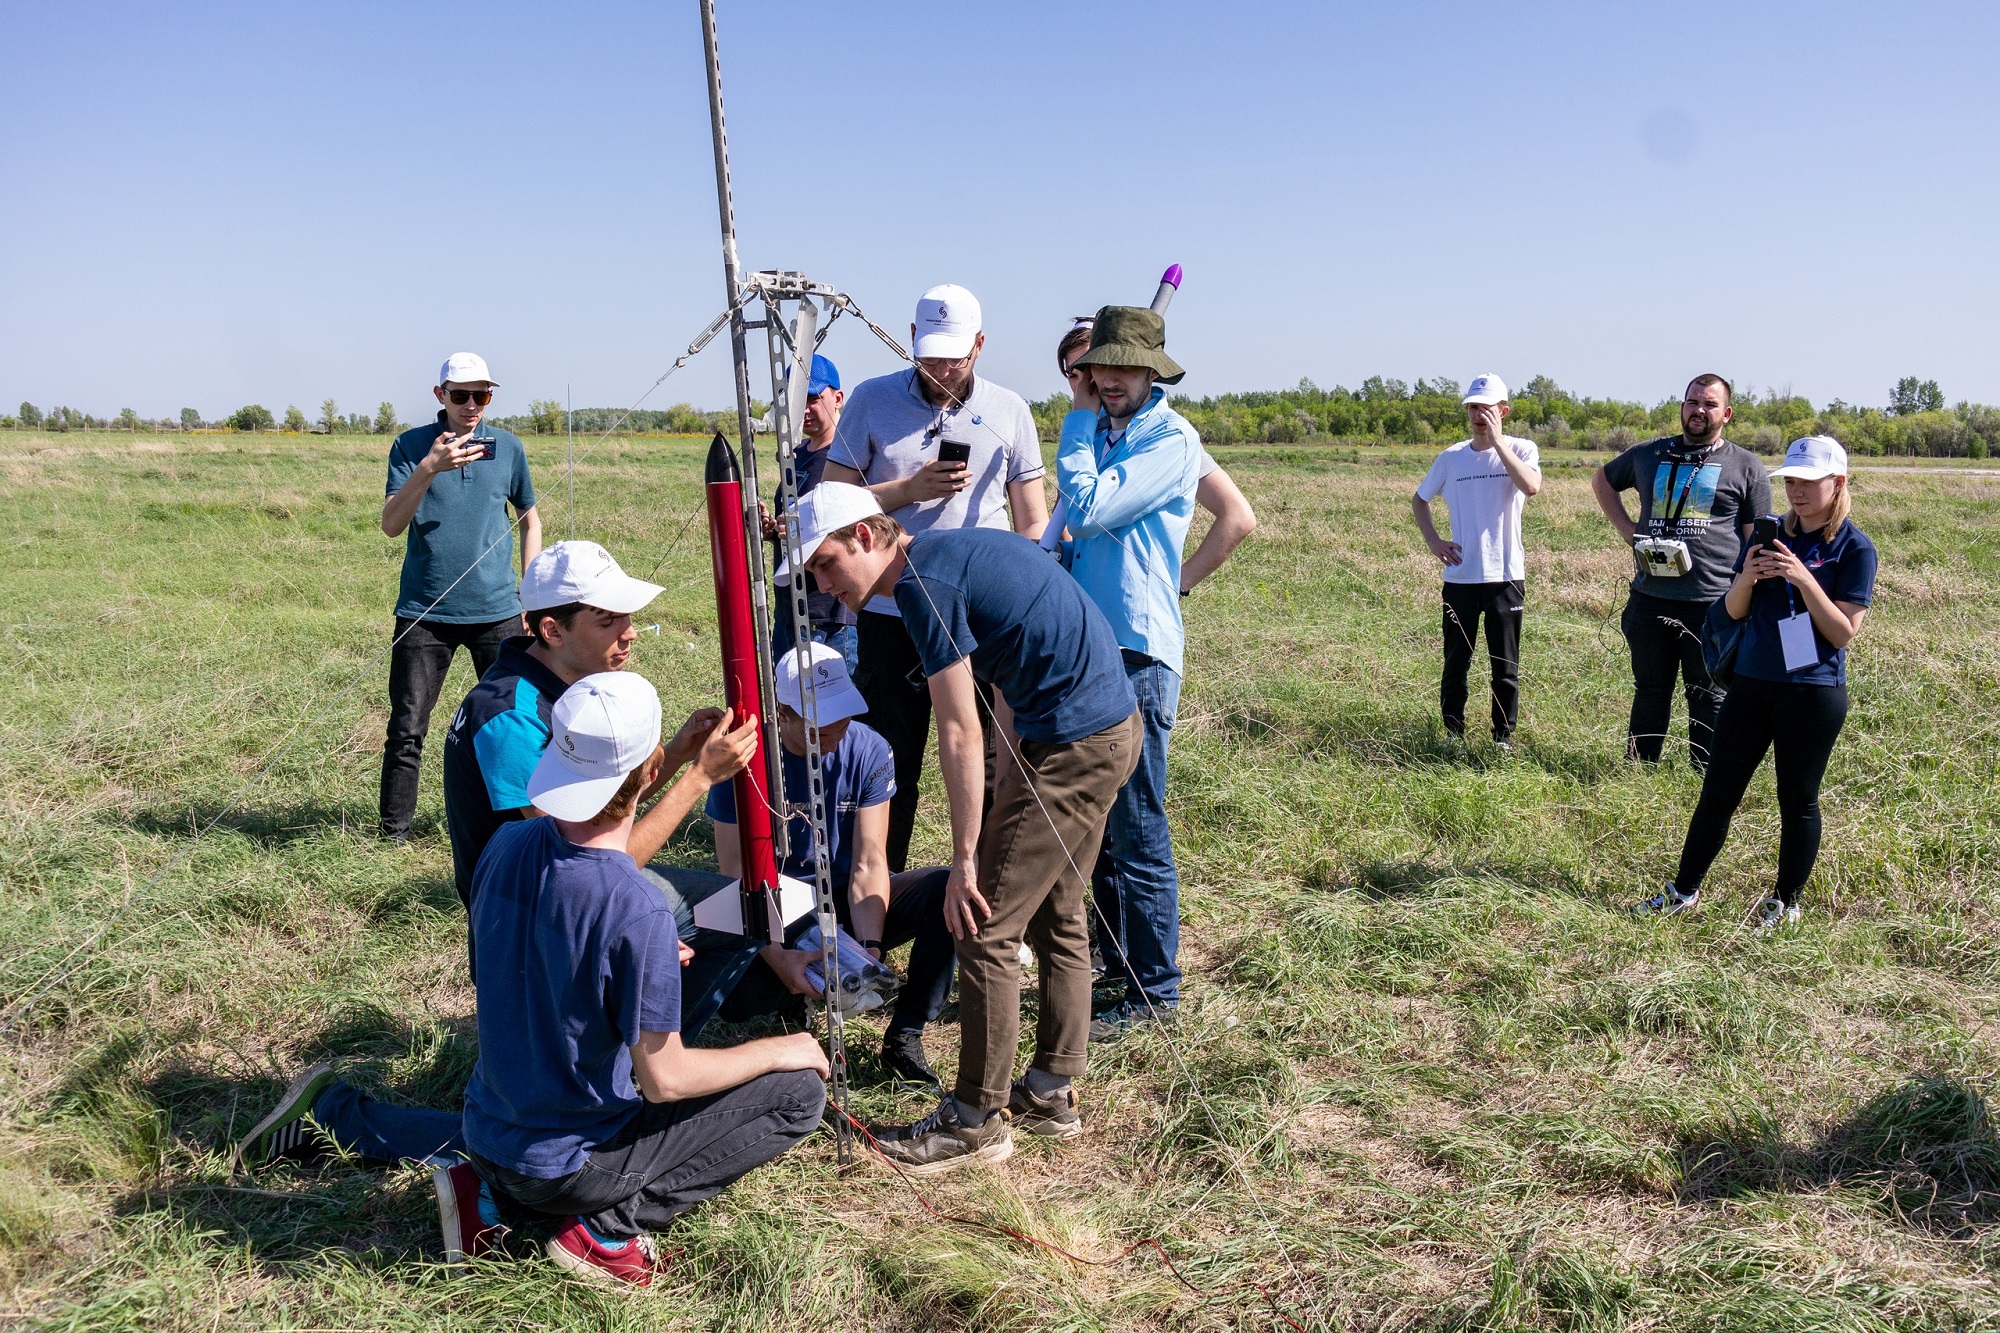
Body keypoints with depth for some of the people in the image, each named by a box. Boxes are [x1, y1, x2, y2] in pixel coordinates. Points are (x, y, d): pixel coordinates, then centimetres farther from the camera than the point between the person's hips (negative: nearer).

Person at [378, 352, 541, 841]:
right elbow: (391, 525, -9)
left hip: (497, 611, 2)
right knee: (407, 730, 0)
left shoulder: (508, 446, 7)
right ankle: (394, 834, 11)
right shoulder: (411, 446, 0)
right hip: (425, 612, -2)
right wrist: (429, 468, -23)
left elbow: (529, 518, 18)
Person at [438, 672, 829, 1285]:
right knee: (798, 1090, -2)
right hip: (568, 1168, -7)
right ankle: (611, 1224, -5)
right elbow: (663, 1079, -21)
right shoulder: (638, 914, -30)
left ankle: (491, 1194, 15)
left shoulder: (507, 845, -8)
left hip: (487, 1135, 7)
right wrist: (778, 1050, -6)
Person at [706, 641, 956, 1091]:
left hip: (850, 903, 2)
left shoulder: (868, 751, -11)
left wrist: (869, 947, -29)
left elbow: (869, 864, -13)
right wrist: (777, 956, -33)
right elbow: (737, 879, -18)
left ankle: (904, 1037, -13)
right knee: (737, 994, -33)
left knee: (945, 890, -26)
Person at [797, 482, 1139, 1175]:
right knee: (1056, 916, 19)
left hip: (1074, 743, -10)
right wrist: (1005, 810, 11)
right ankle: (1051, 1093, 30)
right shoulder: (956, 549, 15)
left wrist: (967, 857, -8)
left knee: (985, 928, -3)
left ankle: (977, 1120, 8)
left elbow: (961, 736, -15)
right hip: (1115, 724, 10)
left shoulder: (921, 580, -14)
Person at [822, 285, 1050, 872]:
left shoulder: (1009, 410, 6)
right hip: (891, 614, 0)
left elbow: (1034, 522, 9)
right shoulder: (872, 400, 3)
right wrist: (911, 489, -13)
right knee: (890, 762, 8)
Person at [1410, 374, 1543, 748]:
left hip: (1505, 576, -2)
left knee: (1505, 665, 6)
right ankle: (1453, 736, 19)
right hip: (1460, 576, 2)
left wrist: (1497, 441, -21)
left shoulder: (1521, 450, -2)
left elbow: (1532, 486, -24)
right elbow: (1419, 500, 19)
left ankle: (1504, 737, 16)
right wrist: (1433, 540, 3)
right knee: (1455, 663, 8)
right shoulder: (1451, 458, 5)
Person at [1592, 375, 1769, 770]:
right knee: (1649, 691, 13)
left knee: (1709, 696, 6)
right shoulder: (1648, 455, 10)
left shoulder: (1746, 467, 4)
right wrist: (1626, 529, 12)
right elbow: (1602, 480, 27)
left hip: (1712, 605, -2)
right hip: (1650, 600, 3)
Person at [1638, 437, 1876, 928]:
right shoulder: (1769, 534, 6)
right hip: (1751, 683, 4)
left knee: (1797, 799, 8)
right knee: (1718, 790, 7)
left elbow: (1844, 632, -13)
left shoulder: (1854, 548, -7)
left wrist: (1803, 578, -23)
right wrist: (1747, 578, -13)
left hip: (1813, 692, -4)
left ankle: (1786, 902, 22)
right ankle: (1684, 891, 17)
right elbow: (1735, 610, 8)